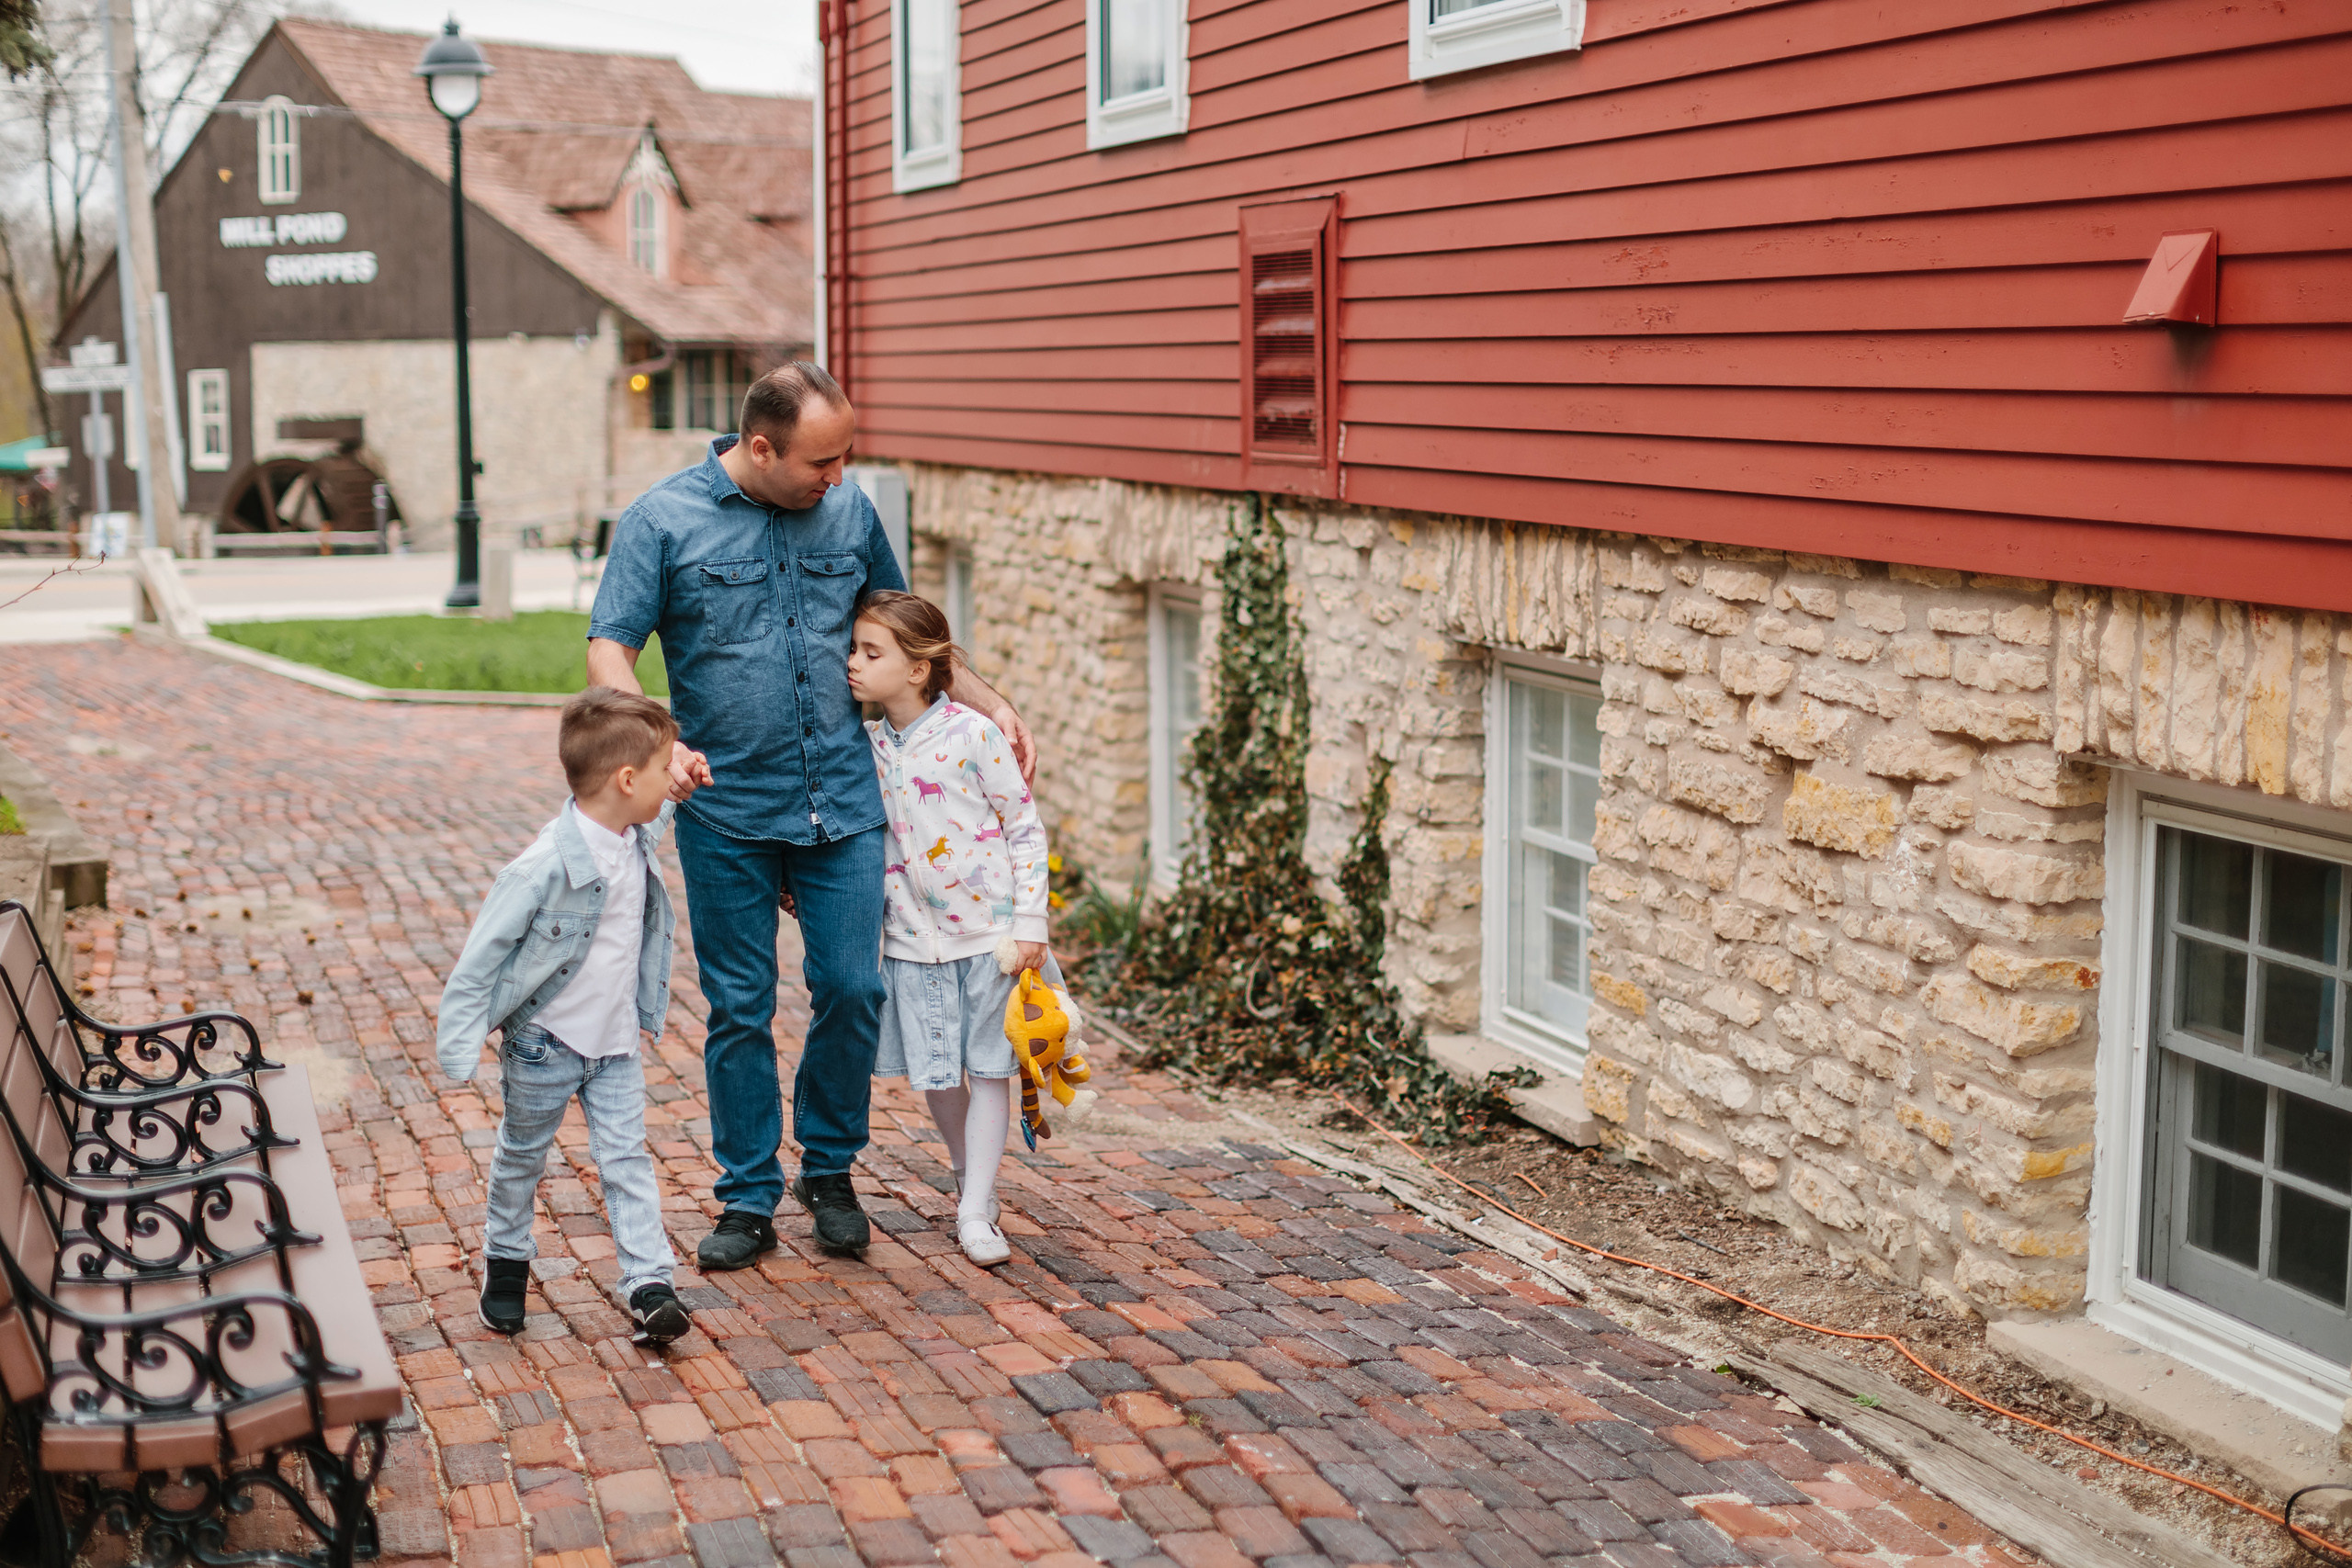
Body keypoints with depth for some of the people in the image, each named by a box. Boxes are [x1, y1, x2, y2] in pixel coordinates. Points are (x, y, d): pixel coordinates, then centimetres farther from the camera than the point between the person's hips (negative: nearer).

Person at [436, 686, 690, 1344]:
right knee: (522, 1156, 16)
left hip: (615, 1042, 5)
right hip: (543, 1043, -5)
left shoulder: (636, 837, -6)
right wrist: (459, 1047, -21)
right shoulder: (547, 865, -28)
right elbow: (482, 953, -21)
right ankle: (505, 1259, 37)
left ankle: (649, 1286, 0)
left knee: (626, 1158, 1)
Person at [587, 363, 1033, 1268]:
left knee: (851, 989, 1)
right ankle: (749, 1199, 18)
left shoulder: (851, 514, 6)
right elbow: (609, 651, -8)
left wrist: (989, 704, 10)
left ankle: (829, 1171, 23)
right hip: (726, 813, -2)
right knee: (740, 1009, 5)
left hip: (844, 805, 3)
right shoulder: (662, 521, -5)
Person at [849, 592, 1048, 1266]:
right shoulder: (868, 747, 3)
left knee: (987, 1067, 2)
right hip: (914, 936, 4)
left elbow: (1025, 830, -7)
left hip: (988, 929, -4)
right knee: (935, 1073, 9)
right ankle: (969, 1176, 32)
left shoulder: (973, 735, -12)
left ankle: (975, 1211, 8)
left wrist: (1029, 924, -10)